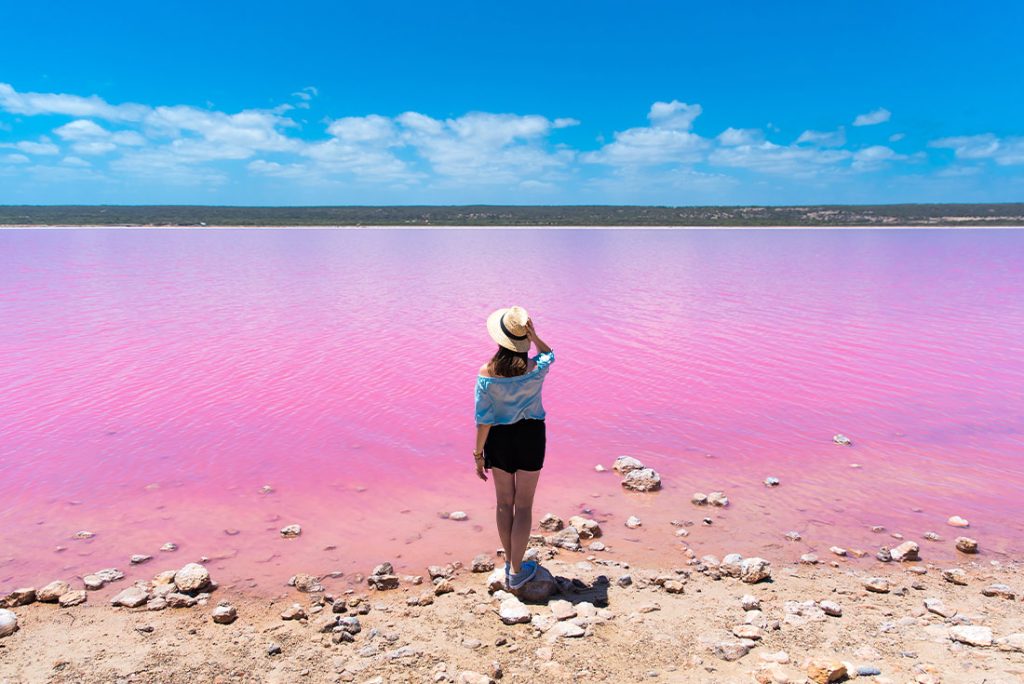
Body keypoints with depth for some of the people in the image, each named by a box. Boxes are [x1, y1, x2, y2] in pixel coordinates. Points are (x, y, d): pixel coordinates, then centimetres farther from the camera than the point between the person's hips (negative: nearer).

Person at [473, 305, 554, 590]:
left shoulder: (486, 374, -18)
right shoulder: (536, 369, -17)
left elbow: (483, 419, -13)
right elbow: (549, 354, 9)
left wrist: (478, 453, -2)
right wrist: (534, 337, -11)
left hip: (499, 438, 1)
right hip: (530, 437, -1)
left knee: (504, 502, 19)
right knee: (524, 505, 12)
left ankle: (509, 561, 34)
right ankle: (516, 571, 19)